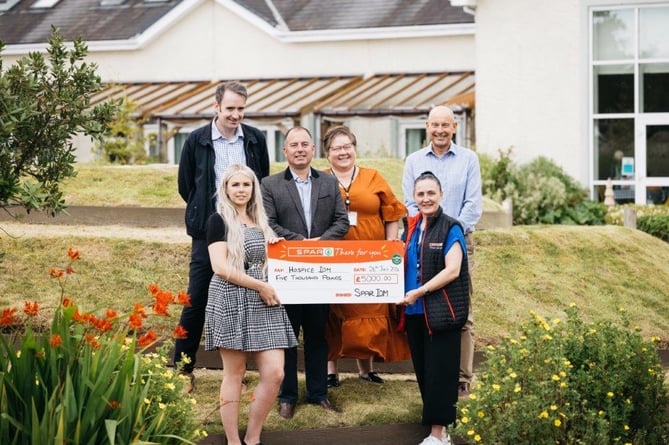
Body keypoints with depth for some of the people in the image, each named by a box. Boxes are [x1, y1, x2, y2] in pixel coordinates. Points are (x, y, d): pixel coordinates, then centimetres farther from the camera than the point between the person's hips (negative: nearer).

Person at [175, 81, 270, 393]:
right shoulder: (197, 141, -3)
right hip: (208, 235, -2)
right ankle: (183, 370, 7)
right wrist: (204, 212, 10)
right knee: (196, 302, -1)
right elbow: (185, 186, 8)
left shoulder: (255, 140, 3)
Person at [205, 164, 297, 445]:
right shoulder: (219, 221, -3)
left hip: (263, 304, 6)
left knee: (274, 373, -3)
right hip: (231, 302, -6)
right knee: (234, 374, 0)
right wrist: (262, 287, -14)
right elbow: (220, 267, -14)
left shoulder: (260, 222, 17)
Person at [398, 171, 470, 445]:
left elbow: (452, 270, -15)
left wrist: (419, 292, -18)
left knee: (439, 372, -3)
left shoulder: (451, 229, -6)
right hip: (414, 312, 6)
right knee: (422, 370, 9)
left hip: (441, 311, -6)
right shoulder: (411, 227, 12)